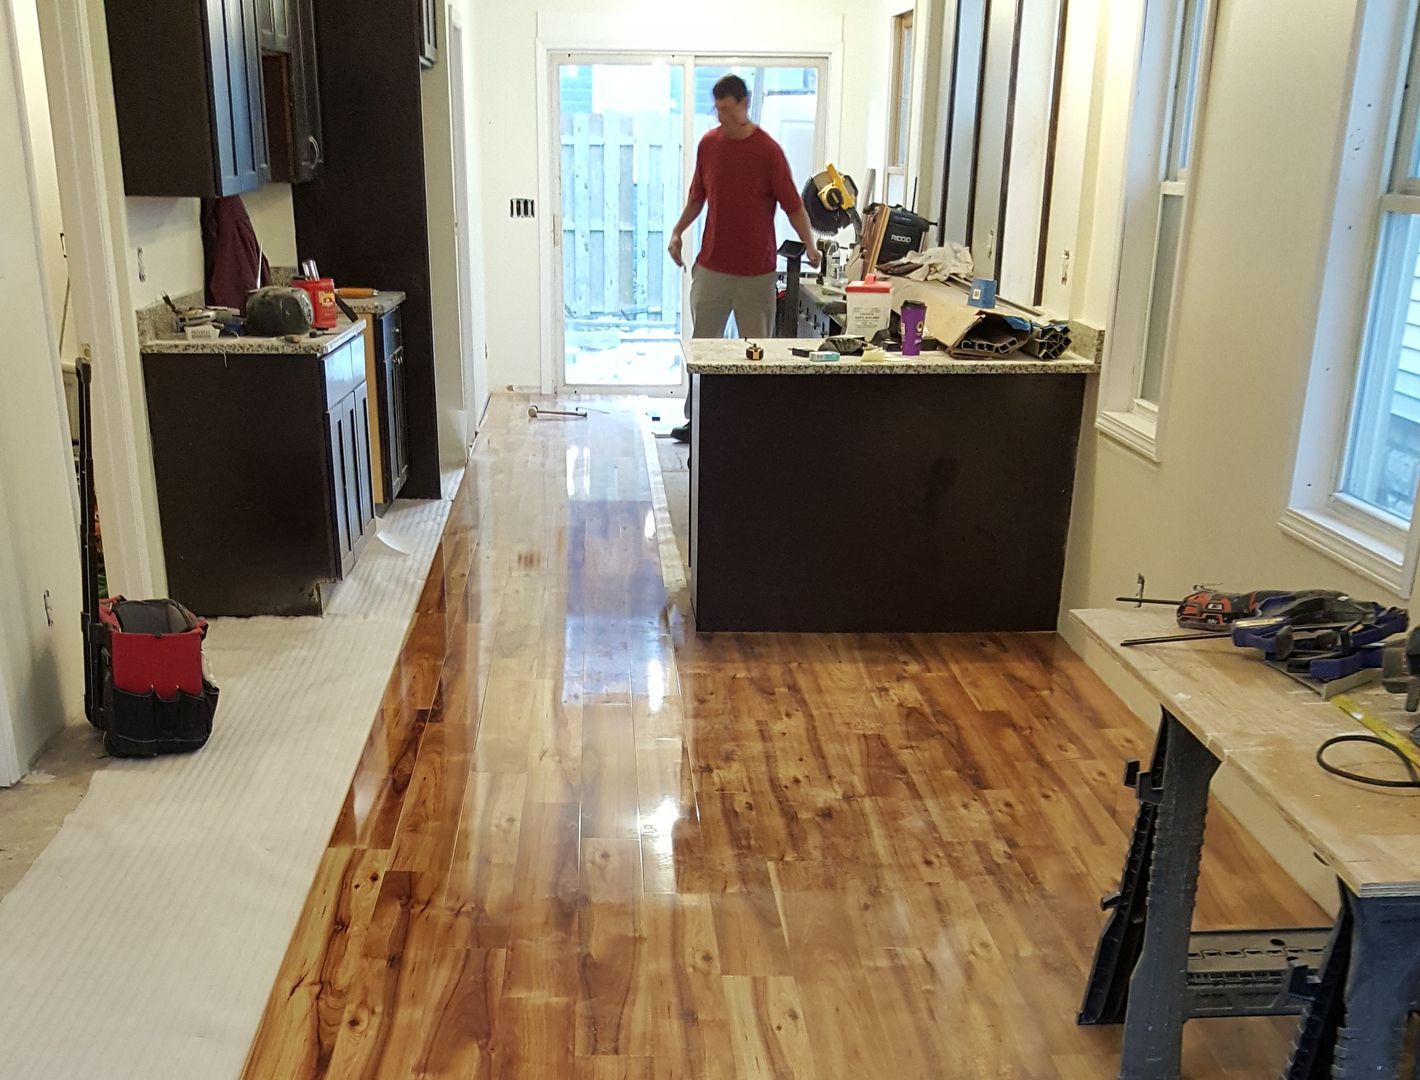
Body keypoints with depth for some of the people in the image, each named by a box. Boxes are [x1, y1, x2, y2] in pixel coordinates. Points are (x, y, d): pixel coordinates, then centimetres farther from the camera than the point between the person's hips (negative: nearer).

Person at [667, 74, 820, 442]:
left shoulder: (768, 150, -11)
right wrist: (678, 232, 8)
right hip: (711, 265, 5)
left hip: (755, 270, -4)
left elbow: (793, 204, -10)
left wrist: (809, 245, -18)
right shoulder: (708, 143, 4)